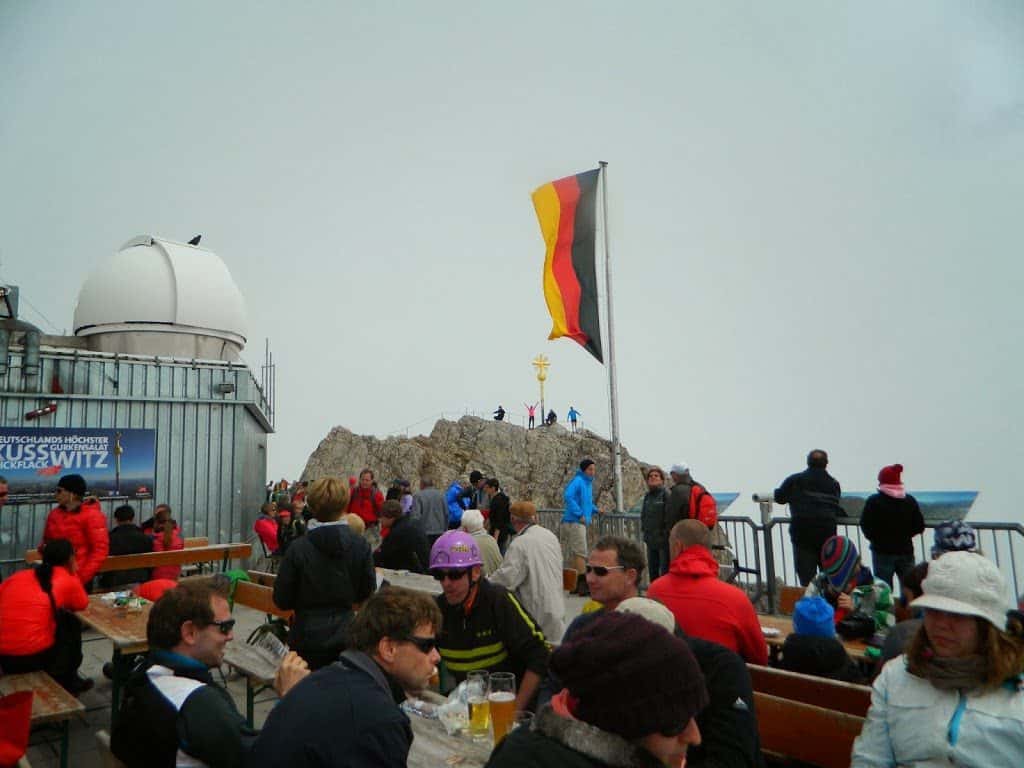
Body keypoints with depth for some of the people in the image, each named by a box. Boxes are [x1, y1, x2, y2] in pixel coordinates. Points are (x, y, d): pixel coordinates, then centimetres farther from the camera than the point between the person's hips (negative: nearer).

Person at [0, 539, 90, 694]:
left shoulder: (18, 576, 13)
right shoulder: (68, 580, 1)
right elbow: (81, 604, 16)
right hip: (33, 656, -5)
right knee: (71, 624, 22)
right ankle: (65, 683, 31)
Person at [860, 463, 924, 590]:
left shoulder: (873, 501, -12)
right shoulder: (910, 500, 1)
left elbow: (866, 526, -12)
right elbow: (919, 527, 2)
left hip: (882, 552, -3)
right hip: (905, 550, 4)